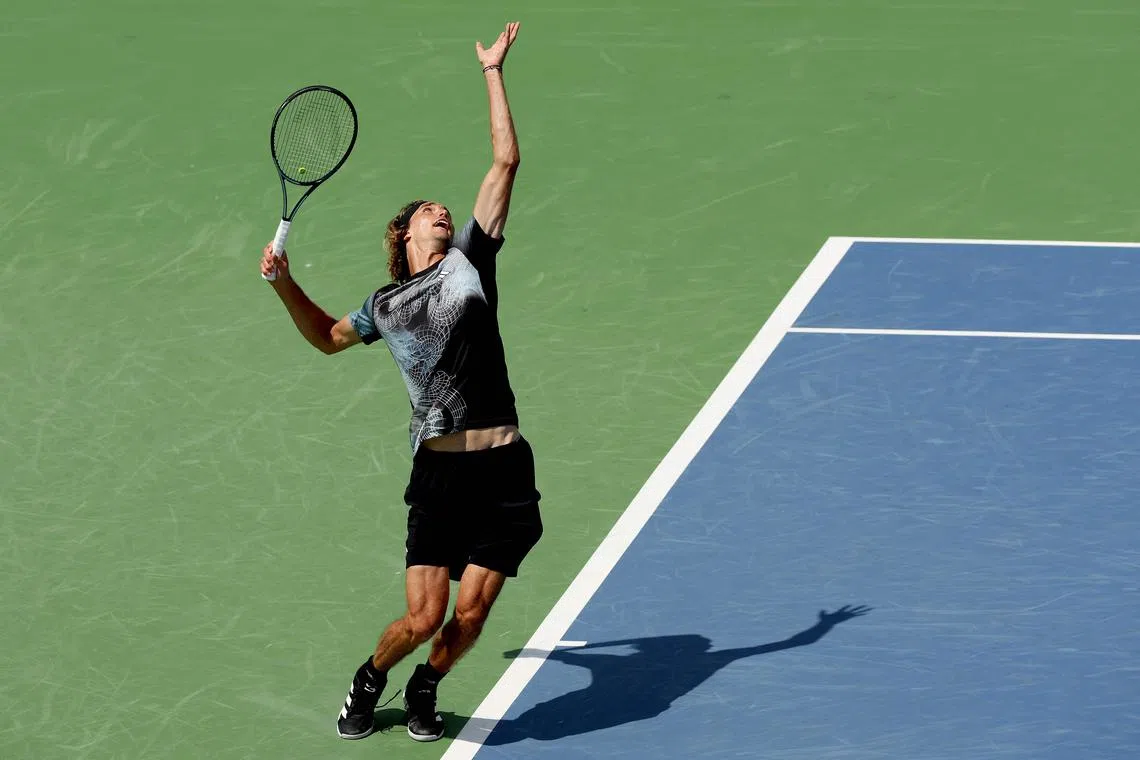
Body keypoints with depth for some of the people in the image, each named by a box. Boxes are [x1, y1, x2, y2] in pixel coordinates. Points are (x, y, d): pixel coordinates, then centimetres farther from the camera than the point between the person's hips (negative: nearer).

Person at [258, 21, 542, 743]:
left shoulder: (469, 260, 10)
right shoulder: (385, 306, 14)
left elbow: (506, 162, 9)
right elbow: (328, 336, 36)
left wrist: (493, 72, 10)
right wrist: (285, 282, 20)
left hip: (504, 467, 0)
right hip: (440, 470, 0)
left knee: (470, 616, -3)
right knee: (423, 618, -6)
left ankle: (425, 690, 27)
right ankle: (370, 682, 24)